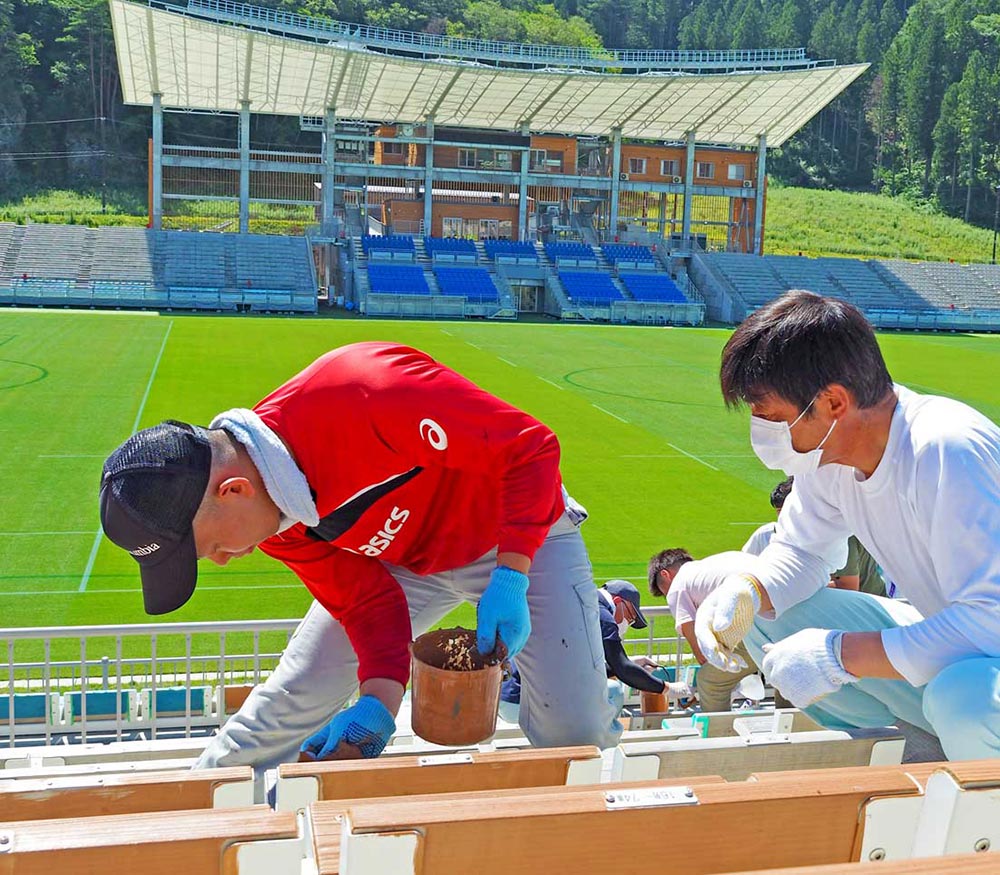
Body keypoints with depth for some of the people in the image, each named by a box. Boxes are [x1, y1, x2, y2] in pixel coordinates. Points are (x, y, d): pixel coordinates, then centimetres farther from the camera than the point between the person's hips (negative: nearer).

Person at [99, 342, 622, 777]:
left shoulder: (367, 393, -41)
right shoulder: (267, 519, -16)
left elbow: (531, 448, -31)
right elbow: (370, 603, -10)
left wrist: (510, 580, -34)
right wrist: (378, 705, -25)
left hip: (523, 539, -5)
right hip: (403, 559, 5)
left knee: (573, 730, -13)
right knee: (289, 703, 1)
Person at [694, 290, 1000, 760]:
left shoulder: (947, 452, -30)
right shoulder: (824, 451, -6)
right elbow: (799, 551, 8)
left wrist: (840, 655, -30)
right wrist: (744, 592, -15)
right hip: (943, 638, 7)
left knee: (962, 698, -40)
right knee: (759, 609, -5)